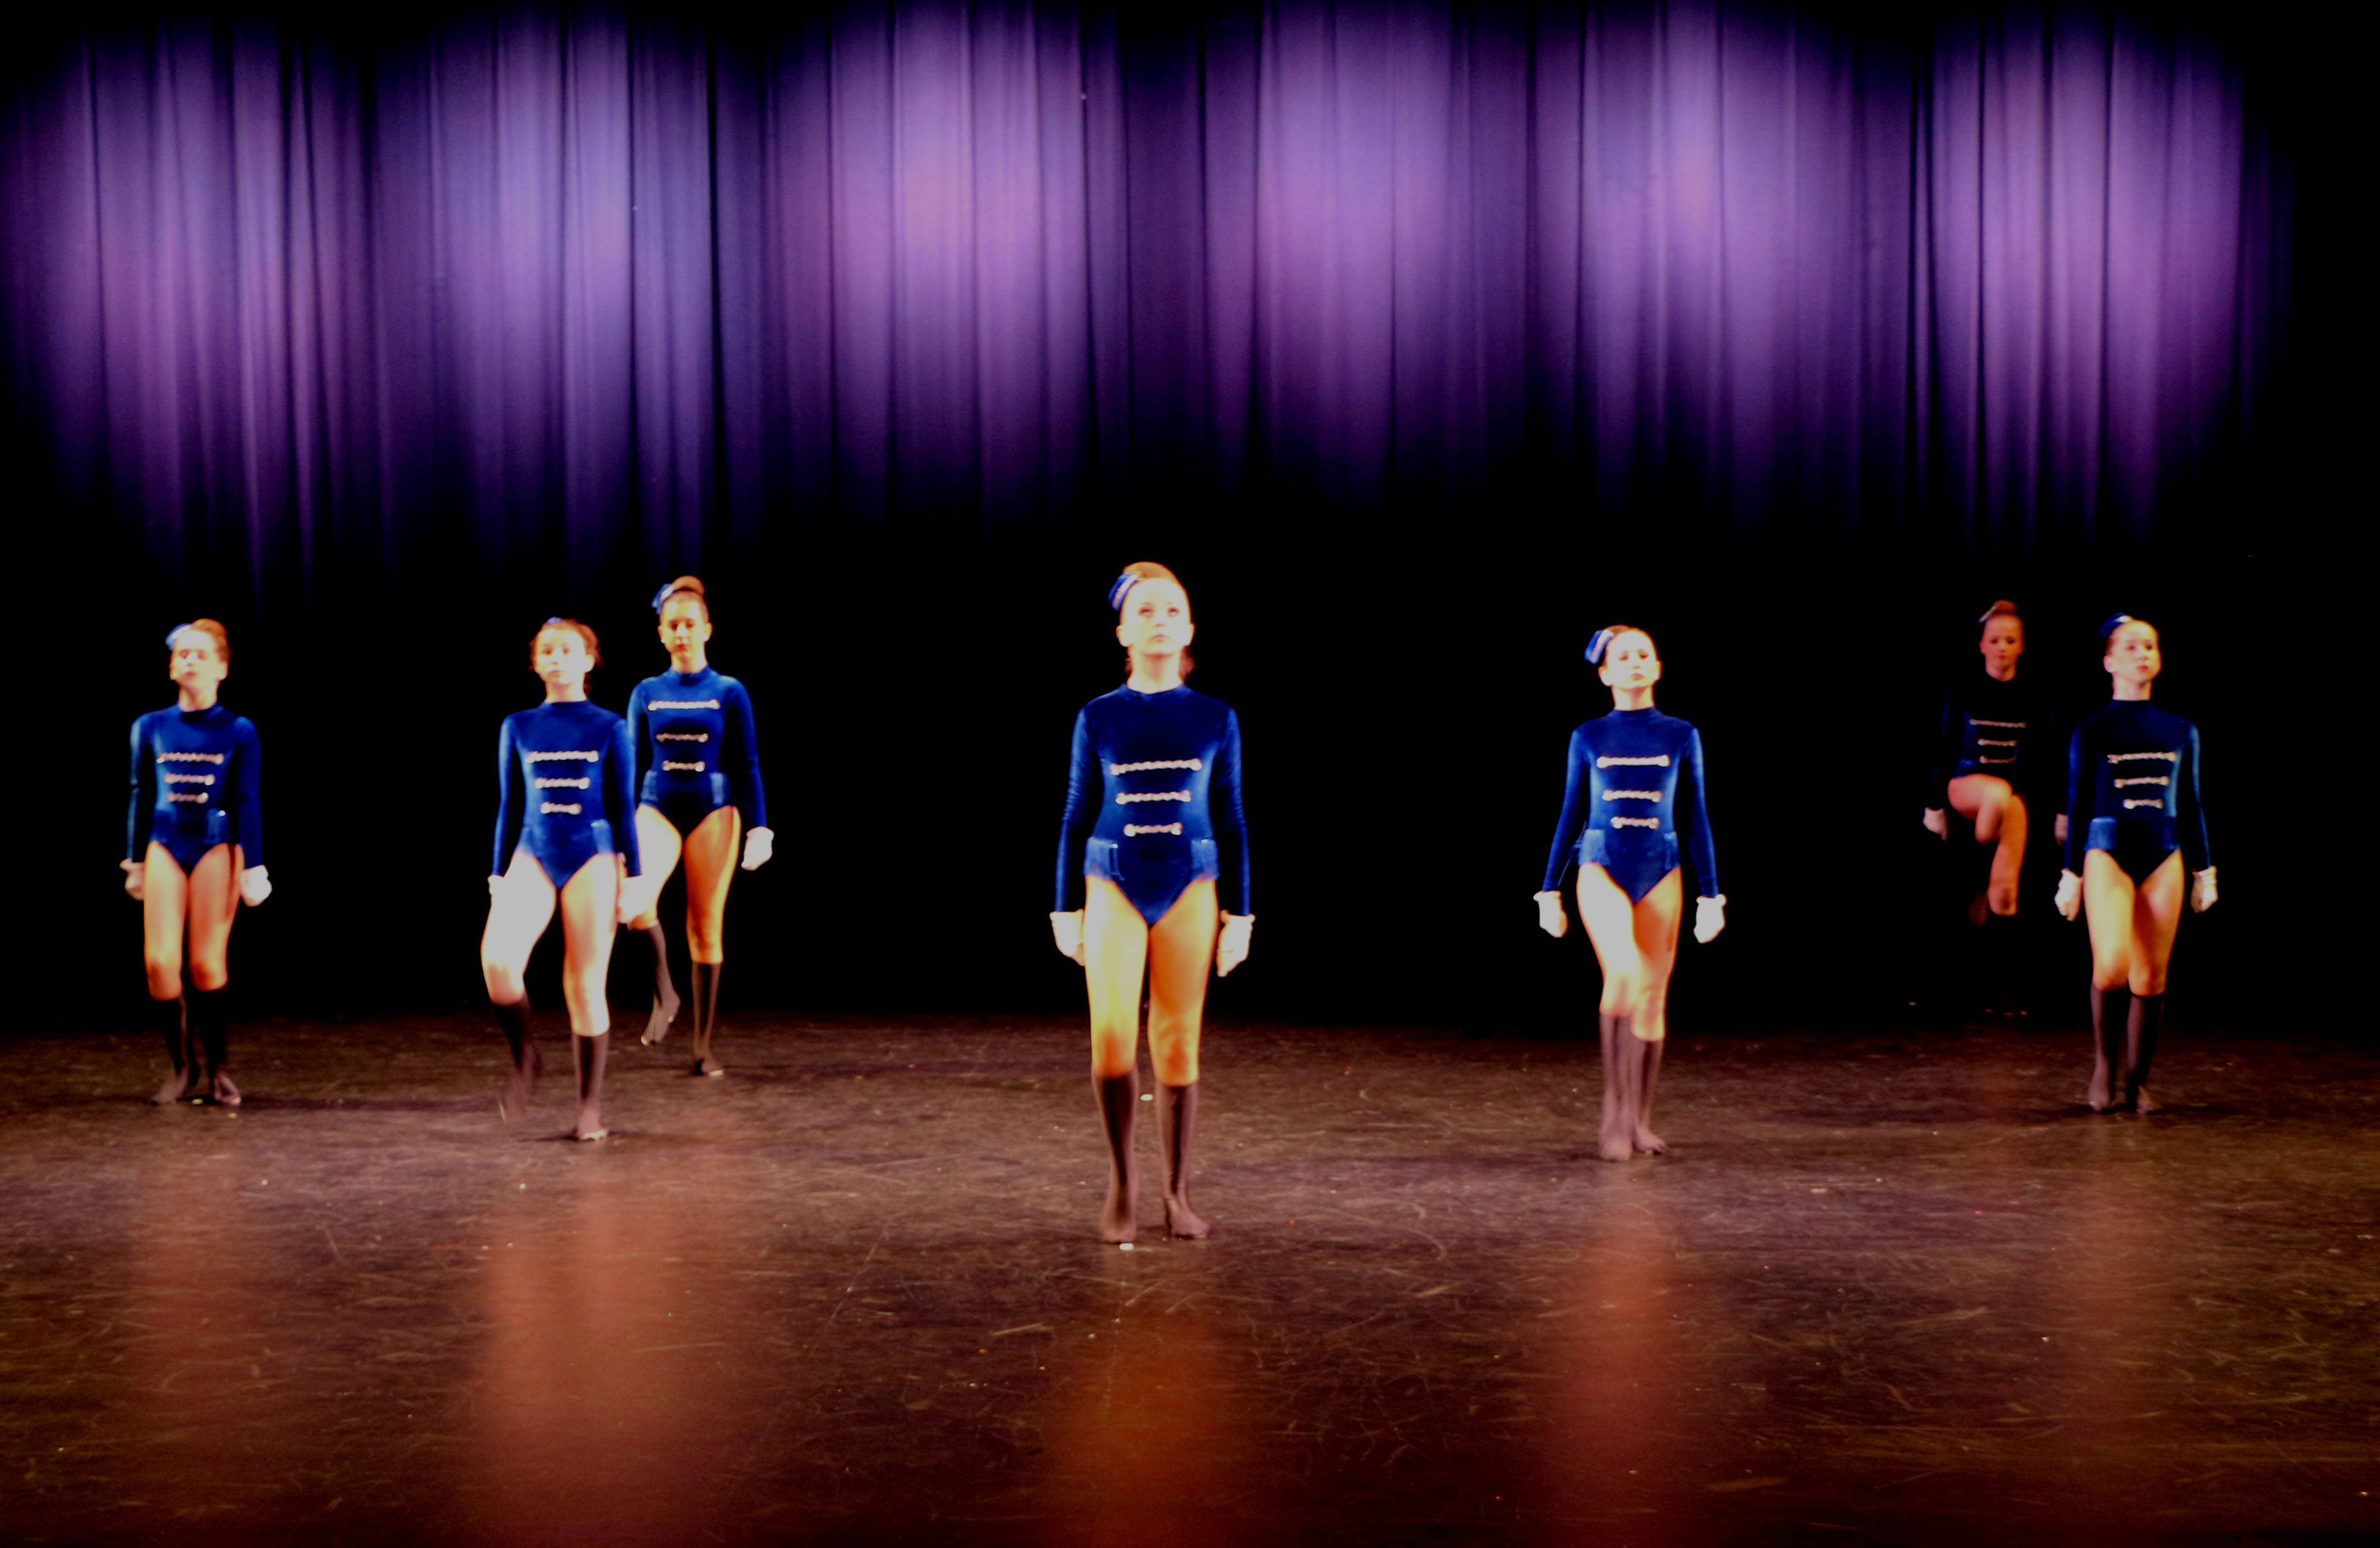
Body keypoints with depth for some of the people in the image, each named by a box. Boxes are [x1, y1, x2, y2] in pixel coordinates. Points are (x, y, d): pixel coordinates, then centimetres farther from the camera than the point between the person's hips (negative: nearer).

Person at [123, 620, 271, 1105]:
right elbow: (141, 797, 13)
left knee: (208, 964, -2)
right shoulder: (150, 728, 7)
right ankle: (181, 1064, 11)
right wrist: (135, 861, 16)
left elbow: (248, 804, 0)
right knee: (160, 961, -8)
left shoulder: (238, 732, 0)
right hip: (165, 849, 2)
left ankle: (219, 1070, 14)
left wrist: (252, 868, -3)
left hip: (216, 850, -2)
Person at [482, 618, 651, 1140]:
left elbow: (623, 808, 4)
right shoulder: (518, 727, 9)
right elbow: (509, 807, 12)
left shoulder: (609, 729, 4)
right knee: (497, 957, -25)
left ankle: (590, 1108, 9)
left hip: (592, 861, -1)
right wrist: (499, 876, 11)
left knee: (586, 985, -1)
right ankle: (524, 1056, -1)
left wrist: (634, 877, 1)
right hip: (533, 858, 1)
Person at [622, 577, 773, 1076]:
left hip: (713, 811, -1)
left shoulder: (730, 693, 3)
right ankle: (663, 994, -7)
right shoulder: (646, 694, 8)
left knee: (707, 928, 1)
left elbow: (746, 766, 3)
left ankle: (704, 1044, 9)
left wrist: (759, 828, -3)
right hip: (658, 809, 1)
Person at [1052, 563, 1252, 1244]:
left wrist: (1239, 913, 5)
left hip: (1189, 891, 1)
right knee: (1113, 1034, -17)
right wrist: (1067, 909, 5)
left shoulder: (1215, 719, 4)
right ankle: (1121, 1176, 3)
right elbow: (1076, 818, 7)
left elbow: (1231, 822, 7)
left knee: (1179, 1045, 3)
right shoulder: (1098, 718, 3)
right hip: (1115, 887, -1)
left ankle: (1178, 1194, 16)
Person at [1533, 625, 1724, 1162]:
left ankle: (1640, 1120, 18)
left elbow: (1696, 819, 8)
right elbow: (1570, 816, 10)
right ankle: (1615, 1112, -15)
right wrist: (1550, 890, 9)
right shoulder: (1588, 738, 5)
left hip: (1661, 874, 2)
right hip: (1602, 869, -2)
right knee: (1625, 973, -24)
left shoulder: (1682, 736, 6)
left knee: (1653, 996, 4)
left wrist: (1710, 895, 5)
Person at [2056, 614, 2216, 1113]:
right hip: (2109, 852, -3)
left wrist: (2204, 871, 13)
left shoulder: (2181, 732, 10)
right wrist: (2071, 875, 2)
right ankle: (2104, 1062, 3)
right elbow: (2077, 808, 3)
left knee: (2150, 978, 2)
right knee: (2111, 967, -19)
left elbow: (2191, 807, 15)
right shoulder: (2091, 732, 2)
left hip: (2164, 857, 3)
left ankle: (2136, 1080, 14)